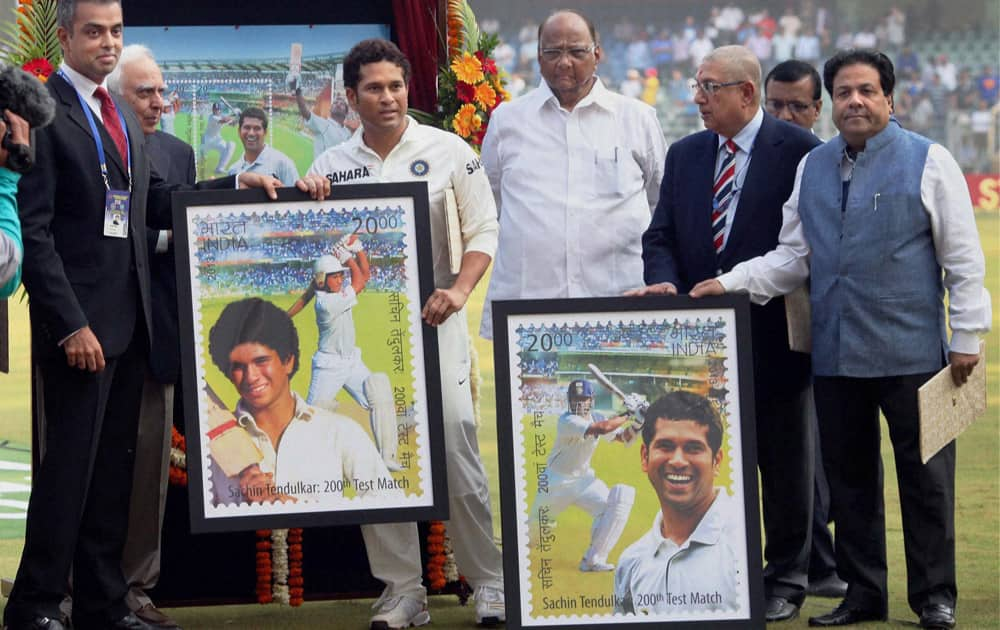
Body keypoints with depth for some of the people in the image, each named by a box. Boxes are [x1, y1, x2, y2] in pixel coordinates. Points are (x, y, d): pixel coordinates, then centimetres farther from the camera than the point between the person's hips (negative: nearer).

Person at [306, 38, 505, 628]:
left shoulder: (447, 151, 1)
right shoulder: (333, 166, 8)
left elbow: (484, 230, 1)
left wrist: (458, 290, -14)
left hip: (432, 319, -3)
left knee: (457, 455, -6)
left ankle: (491, 581, 7)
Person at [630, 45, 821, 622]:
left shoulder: (798, 151, -7)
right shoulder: (685, 155, 11)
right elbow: (661, 236, 11)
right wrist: (665, 283, -10)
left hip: (773, 334, -5)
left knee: (784, 461, 6)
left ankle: (787, 580, 15)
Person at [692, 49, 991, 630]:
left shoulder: (928, 162, 0)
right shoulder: (813, 169, 12)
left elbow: (963, 259, 0)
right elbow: (795, 256, 14)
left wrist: (967, 338, -4)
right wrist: (731, 284, 1)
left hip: (910, 352, -4)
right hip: (836, 355, 4)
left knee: (925, 474, 0)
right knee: (849, 475, 9)